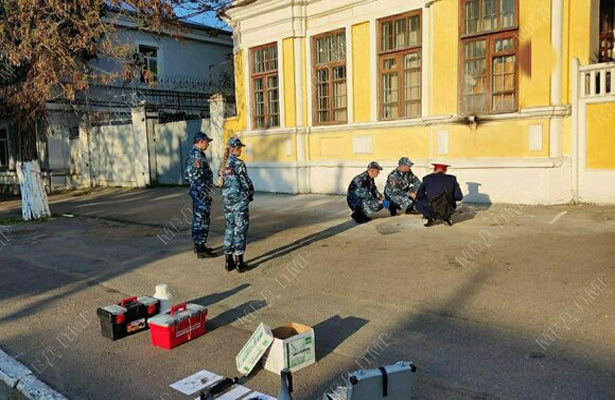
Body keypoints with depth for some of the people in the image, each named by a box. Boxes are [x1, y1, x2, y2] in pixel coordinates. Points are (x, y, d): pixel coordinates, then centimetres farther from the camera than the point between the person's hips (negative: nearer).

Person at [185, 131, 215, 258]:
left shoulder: (193, 153, 15)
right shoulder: (197, 155, -18)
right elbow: (197, 176, -23)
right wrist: (205, 193, -20)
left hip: (197, 192, 11)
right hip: (202, 192, -11)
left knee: (198, 218, 16)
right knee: (202, 219, -5)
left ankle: (198, 245, 26)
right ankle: (201, 249, 0)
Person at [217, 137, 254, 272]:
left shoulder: (224, 164, 8)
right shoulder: (239, 163, -15)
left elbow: (222, 182, 12)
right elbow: (246, 183, -13)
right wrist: (250, 195, 4)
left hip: (227, 200, 7)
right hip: (240, 201, -7)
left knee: (229, 228, 13)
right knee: (240, 229, 0)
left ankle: (229, 261, 17)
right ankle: (239, 262, 3)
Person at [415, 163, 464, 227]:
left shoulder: (427, 178, 5)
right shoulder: (452, 179, 8)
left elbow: (419, 196, 5)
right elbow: (459, 197, 6)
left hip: (432, 211, -2)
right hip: (448, 212, 2)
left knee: (419, 203, 28)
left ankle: (430, 217, 2)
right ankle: (446, 218, 13)